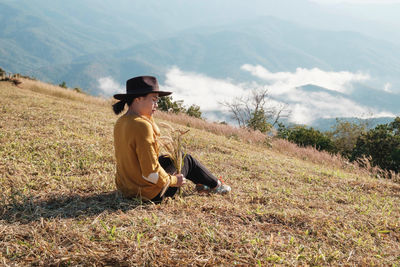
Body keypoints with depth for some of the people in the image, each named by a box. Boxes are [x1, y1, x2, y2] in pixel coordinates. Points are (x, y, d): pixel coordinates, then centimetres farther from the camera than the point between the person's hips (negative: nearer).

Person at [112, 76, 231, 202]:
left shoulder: (120, 122, 1)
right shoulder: (142, 125, -28)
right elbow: (151, 173, -29)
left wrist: (148, 115, 6)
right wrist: (172, 180, -12)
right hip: (150, 193, -8)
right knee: (187, 159, 14)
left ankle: (200, 184, 45)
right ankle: (215, 185, 37)